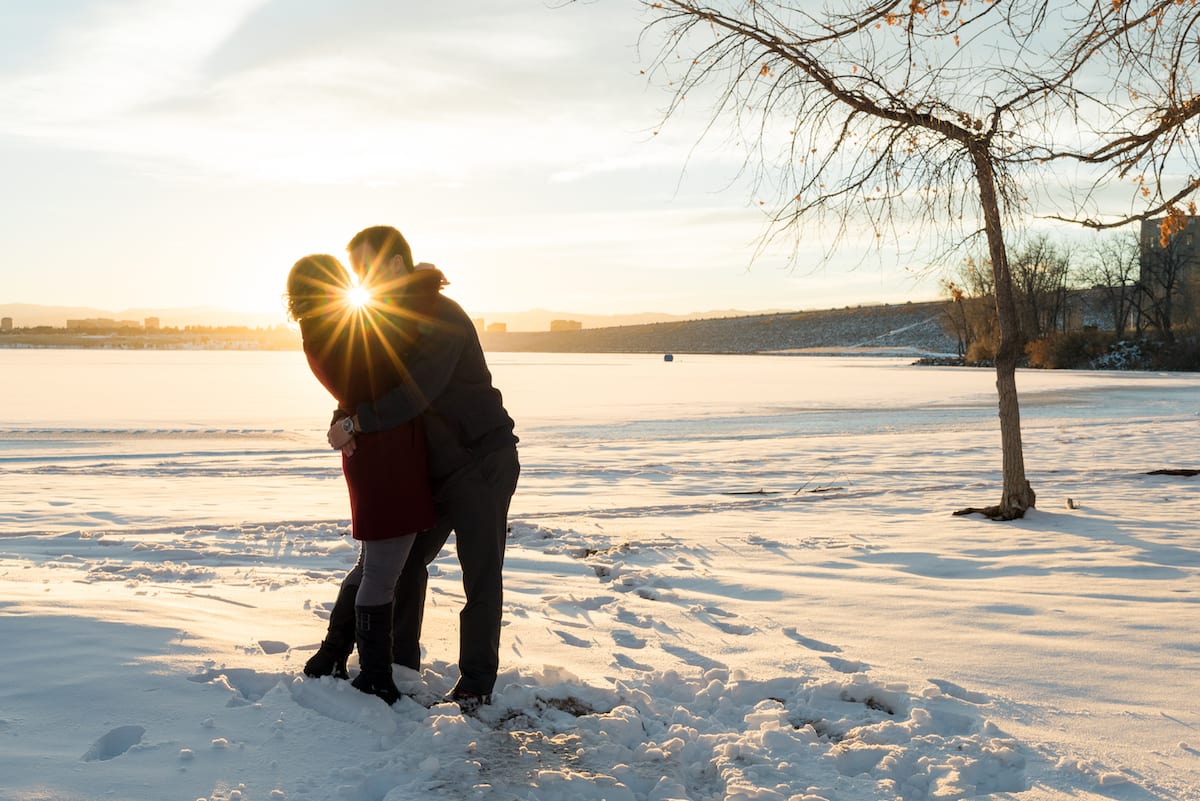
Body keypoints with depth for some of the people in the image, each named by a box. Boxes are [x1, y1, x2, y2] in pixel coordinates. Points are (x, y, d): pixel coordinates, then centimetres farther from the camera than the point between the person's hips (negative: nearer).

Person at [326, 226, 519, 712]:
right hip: (436, 469, 9)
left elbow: (415, 393, -32)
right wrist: (347, 422, -11)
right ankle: (401, 662, 30)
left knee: (481, 576, -3)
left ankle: (476, 685, 8)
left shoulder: (440, 317, -21)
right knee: (406, 558, 16)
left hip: (482, 462, -9)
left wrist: (354, 422, -26)